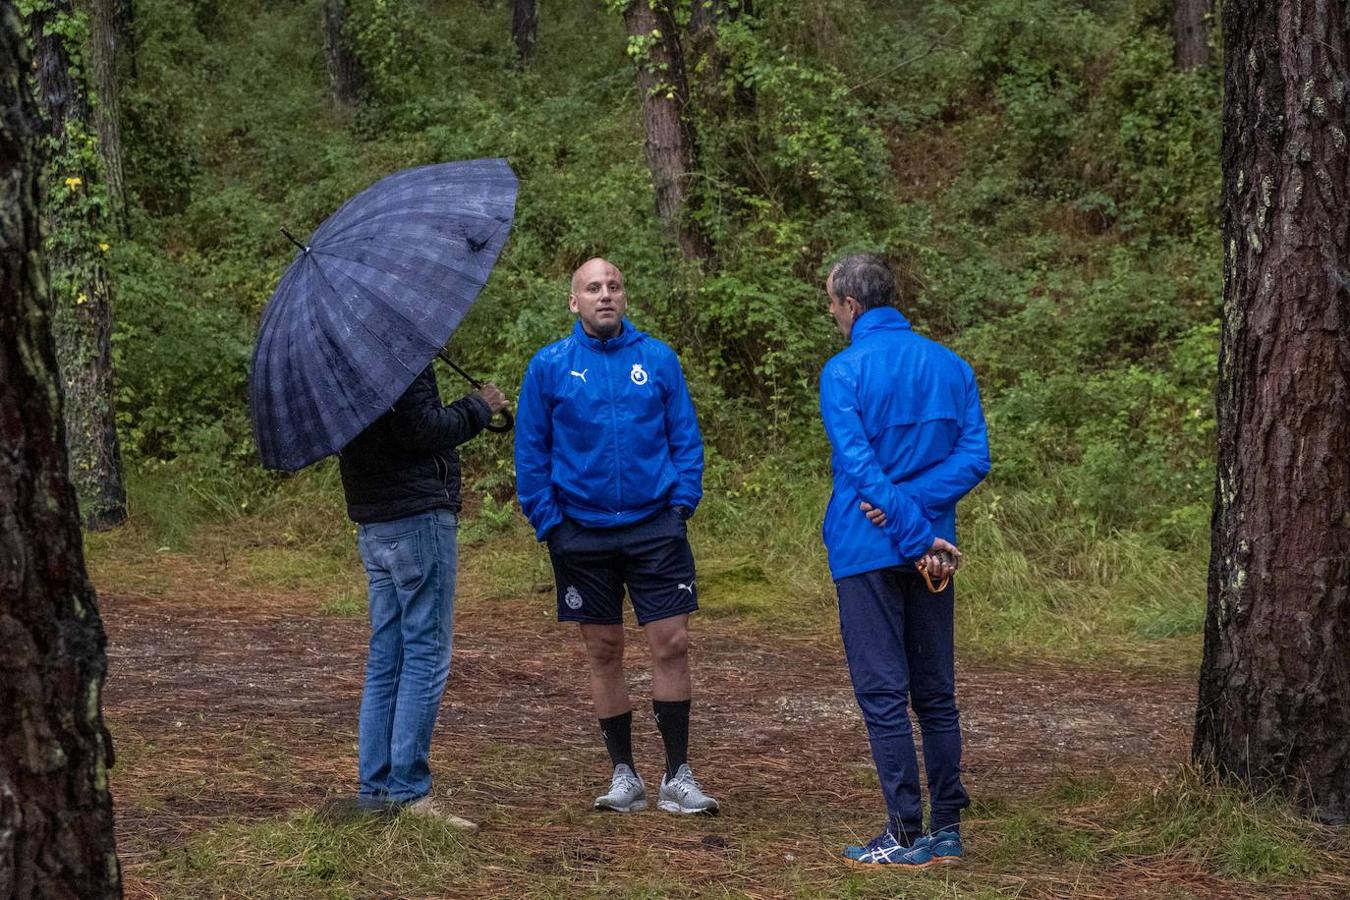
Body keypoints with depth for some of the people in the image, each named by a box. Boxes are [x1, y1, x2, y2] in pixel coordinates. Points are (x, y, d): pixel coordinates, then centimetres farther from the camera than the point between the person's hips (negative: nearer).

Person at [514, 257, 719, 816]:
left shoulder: (658, 359, 4)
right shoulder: (549, 367, 2)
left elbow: (686, 436, 7)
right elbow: (530, 452, 4)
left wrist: (683, 500, -4)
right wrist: (548, 521, -3)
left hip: (655, 528, 0)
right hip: (583, 533, 0)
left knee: (671, 644, -5)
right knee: (603, 652, 6)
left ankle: (678, 775, 4)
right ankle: (624, 774, 16)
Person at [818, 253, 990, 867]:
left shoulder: (844, 372, -9)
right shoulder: (951, 366, 8)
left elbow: (861, 466, -17)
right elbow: (975, 458, -2)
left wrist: (915, 538, -17)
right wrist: (919, 511, -10)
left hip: (868, 553, -5)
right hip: (932, 546, 5)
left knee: (883, 694, -1)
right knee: (936, 694, 12)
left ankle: (906, 835, -1)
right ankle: (947, 830, 14)